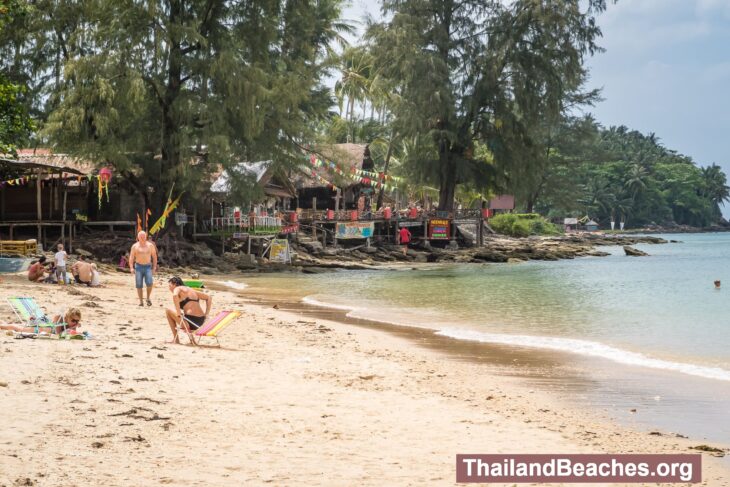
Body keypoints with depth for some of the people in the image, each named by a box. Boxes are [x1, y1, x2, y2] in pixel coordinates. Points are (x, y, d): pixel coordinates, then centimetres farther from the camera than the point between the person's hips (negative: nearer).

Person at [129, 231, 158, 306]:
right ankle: (141, 301, 5)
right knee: (139, 285, -2)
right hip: (138, 266, 0)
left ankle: (148, 298, 3)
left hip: (148, 266, 0)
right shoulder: (135, 246, 3)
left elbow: (154, 256, 9)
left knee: (149, 283, -17)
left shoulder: (150, 245, 5)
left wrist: (154, 267, 1)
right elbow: (131, 257, 0)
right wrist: (131, 267, -12)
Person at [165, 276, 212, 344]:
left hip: (190, 323, -8)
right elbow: (209, 297, 24)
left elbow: (175, 295, -22)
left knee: (168, 311, 13)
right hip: (201, 323, 8)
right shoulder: (191, 290, 22)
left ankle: (176, 339, 12)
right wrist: (206, 314, 19)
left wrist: (178, 312, -17)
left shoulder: (178, 289, 3)